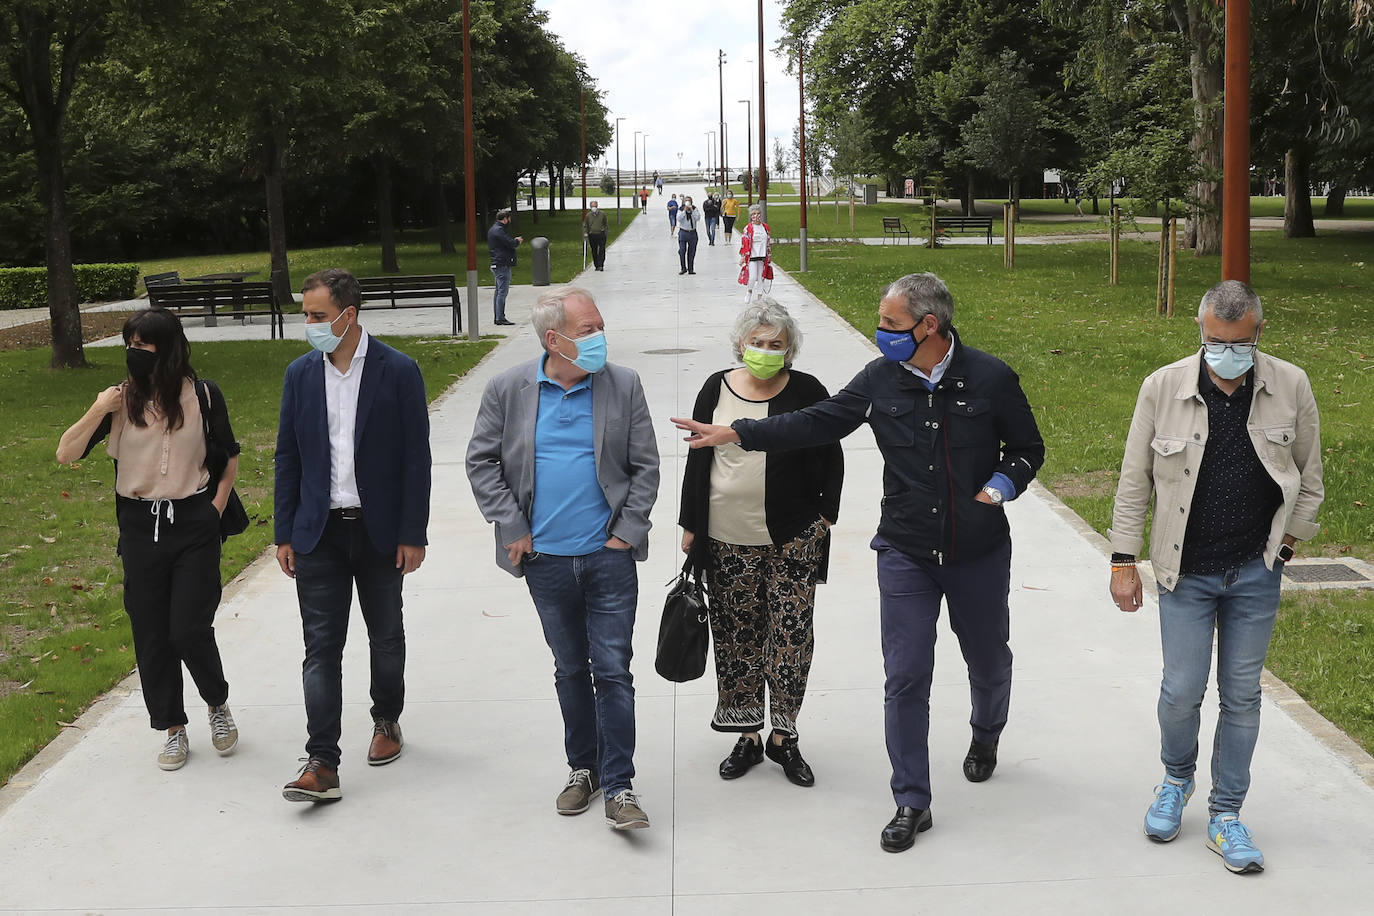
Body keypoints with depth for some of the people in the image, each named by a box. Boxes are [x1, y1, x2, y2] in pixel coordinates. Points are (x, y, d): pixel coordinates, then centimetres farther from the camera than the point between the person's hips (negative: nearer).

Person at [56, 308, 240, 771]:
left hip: (194, 527, -2)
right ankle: (173, 730, 21)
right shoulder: (120, 399, -1)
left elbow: (229, 457, 8)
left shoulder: (202, 395, -4)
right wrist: (97, 412, -17)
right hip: (141, 529, 2)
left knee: (189, 630, -6)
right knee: (151, 635, 6)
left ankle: (217, 703, 23)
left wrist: (216, 508, 0)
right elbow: (66, 454, -5)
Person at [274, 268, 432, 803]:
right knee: (321, 646, -3)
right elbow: (288, 456, 8)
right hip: (319, 533, 2)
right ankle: (322, 764, -4)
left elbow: (416, 457, -6)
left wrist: (413, 534, -8)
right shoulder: (300, 374, 3)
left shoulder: (398, 372, -7)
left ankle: (387, 720, 37)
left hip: (379, 531, -2)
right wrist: (284, 534, 4)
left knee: (386, 635, 15)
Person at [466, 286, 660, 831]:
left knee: (612, 671, -3)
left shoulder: (623, 386, -1)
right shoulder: (508, 390, -1)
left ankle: (618, 787, 4)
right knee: (570, 670, 14)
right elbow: (481, 462, 4)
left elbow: (645, 466, 3)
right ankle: (583, 769, 30)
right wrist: (512, 529, -2)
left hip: (609, 557, -1)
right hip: (546, 560, 1)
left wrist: (628, 531, -4)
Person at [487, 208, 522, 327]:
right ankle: (500, 318, -11)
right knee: (502, 291, -10)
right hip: (502, 265, -11)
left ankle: (497, 317, 17)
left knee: (498, 291, 13)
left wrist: (514, 241, 12)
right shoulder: (499, 230, -15)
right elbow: (512, 244, -20)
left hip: (496, 265, 11)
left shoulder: (492, 230, 18)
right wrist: (518, 241, 0)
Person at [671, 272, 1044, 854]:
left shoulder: (991, 379, -9)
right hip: (905, 555, 1)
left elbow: (1027, 449, 3)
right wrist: (737, 433, -3)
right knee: (905, 678, -3)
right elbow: (818, 422, 2)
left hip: (980, 554, 0)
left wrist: (1002, 484, -17)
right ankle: (911, 803, 8)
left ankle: (986, 735, 52)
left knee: (989, 662, 19)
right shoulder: (880, 380, -3)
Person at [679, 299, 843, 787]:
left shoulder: (807, 391, -2)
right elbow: (698, 460, 8)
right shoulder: (717, 390, 3)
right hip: (728, 540, 2)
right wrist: (691, 526, 7)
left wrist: (825, 514, 1)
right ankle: (747, 736, 21)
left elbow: (831, 457, 6)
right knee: (737, 636, 8)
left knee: (791, 635, -1)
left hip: (794, 540, -1)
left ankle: (783, 737, 13)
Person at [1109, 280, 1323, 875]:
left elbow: (1309, 473, 9)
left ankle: (1225, 816, 22)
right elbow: (1134, 481, -2)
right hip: (1186, 571, -1)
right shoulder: (1163, 389, -10)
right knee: (1182, 691, 1)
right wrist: (1124, 561, -3)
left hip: (1256, 571, 1)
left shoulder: (1291, 387, -6)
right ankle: (1176, 781, 32)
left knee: (1242, 695, 8)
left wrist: (1290, 541, 9)